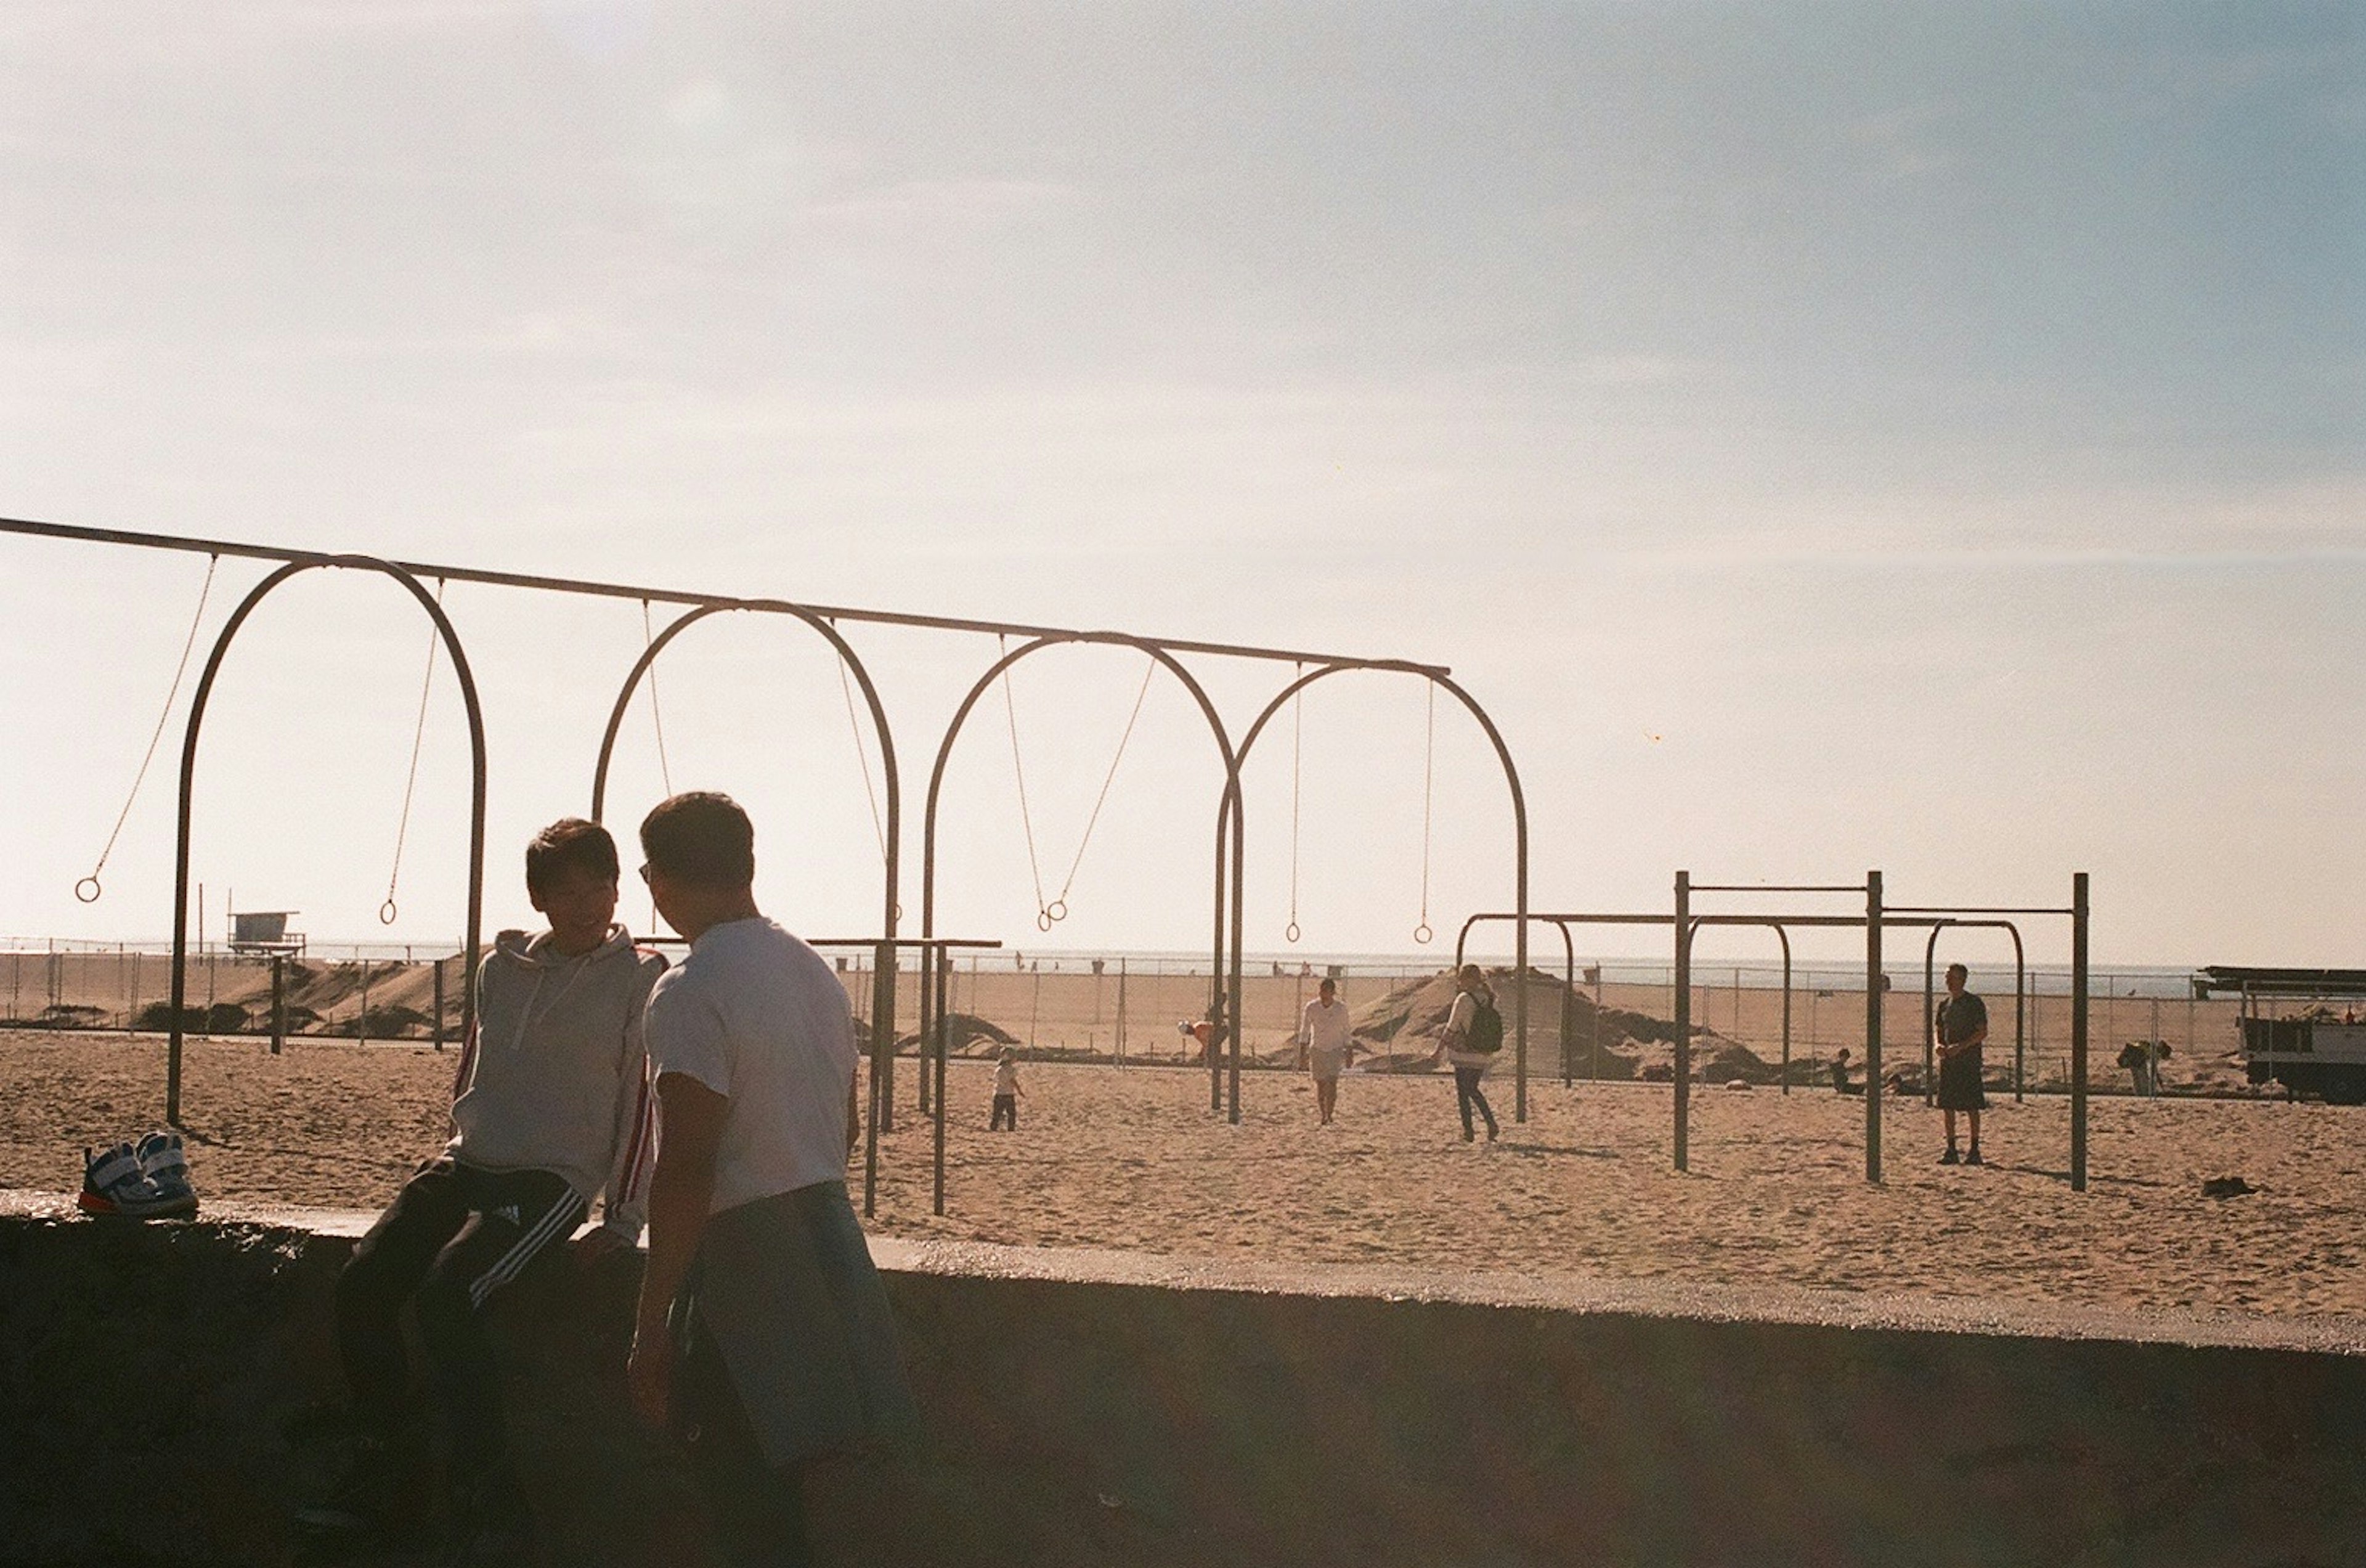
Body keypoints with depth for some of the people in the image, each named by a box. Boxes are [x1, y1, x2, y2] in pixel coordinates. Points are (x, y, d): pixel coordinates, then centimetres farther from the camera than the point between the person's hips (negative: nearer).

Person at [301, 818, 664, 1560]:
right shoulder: (502, 967, 11)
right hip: (469, 1163, 6)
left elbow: (645, 1105, -6)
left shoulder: (639, 979, -4)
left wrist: (622, 1222, -9)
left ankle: (490, 1510, -24)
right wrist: (455, 1153, 18)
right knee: (361, 1284, -11)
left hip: (554, 1178, -6)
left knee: (446, 1296, -27)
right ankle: (383, 1471, 4)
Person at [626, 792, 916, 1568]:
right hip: (829, 1237, 9)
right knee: (768, 1495, 19)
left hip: (744, 1256, -9)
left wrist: (652, 1330, -17)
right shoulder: (816, 971, 11)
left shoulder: (690, 993, -16)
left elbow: (686, 1169, -20)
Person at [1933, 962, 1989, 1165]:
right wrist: (1938, 1044, -6)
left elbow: (1983, 1032, -8)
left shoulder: (1974, 1003, -4)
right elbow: (1937, 1030, 17)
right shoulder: (1943, 1004, 14)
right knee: (1947, 1106, 3)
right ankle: (1951, 1150, 9)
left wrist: (1961, 1046, -19)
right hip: (1948, 1061, 5)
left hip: (1969, 1062, -5)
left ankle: (1975, 1151, 1)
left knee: (1971, 1107, -4)